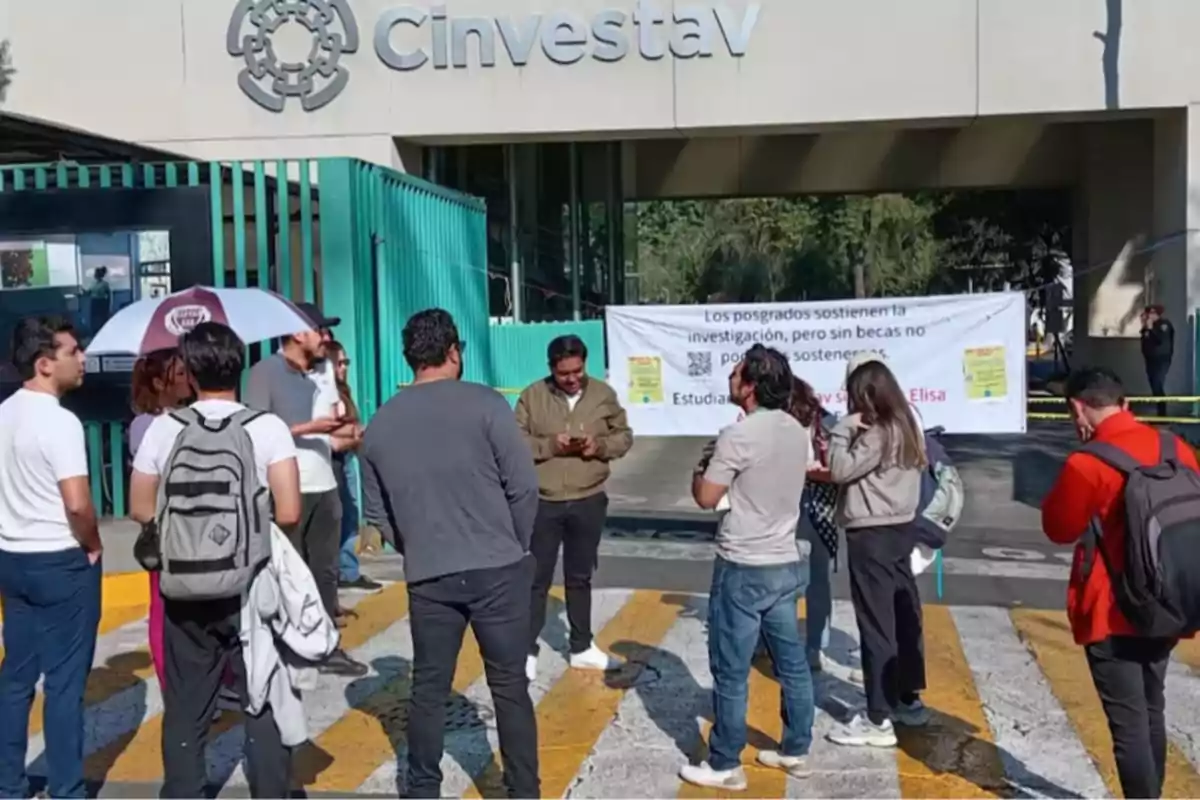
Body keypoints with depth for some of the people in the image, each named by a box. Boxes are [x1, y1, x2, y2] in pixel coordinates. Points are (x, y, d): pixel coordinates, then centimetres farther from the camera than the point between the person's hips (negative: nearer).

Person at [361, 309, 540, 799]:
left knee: (428, 688, 15)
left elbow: (375, 512, 10)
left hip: (428, 578, 3)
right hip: (497, 570, -3)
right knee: (509, 686, 8)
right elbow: (523, 486, -8)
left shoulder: (380, 423, 5)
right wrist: (516, 545, 6)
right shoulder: (484, 404, -8)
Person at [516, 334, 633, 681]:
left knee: (580, 577, 16)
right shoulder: (532, 396, -5)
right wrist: (550, 446, -21)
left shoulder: (603, 394, 1)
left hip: (588, 502, 2)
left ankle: (582, 648, 28)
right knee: (537, 579, 4)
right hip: (543, 503, -2)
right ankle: (527, 650, 14)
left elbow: (624, 436, 6)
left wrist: (601, 446, -14)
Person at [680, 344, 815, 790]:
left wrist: (702, 466, 5)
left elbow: (705, 498, -13)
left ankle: (725, 765, 10)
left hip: (744, 569, -8)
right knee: (791, 662, 15)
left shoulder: (739, 435, -19)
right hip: (787, 563, 8)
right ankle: (796, 751, 26)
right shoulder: (796, 431, 5)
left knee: (730, 671, 2)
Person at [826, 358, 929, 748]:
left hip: (872, 535, -10)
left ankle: (878, 721, -3)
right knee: (904, 615, 16)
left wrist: (842, 430, -12)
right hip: (899, 528, 10)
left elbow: (841, 470, -19)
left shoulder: (879, 434, -18)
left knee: (876, 624, -6)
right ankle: (909, 700, 28)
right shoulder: (905, 427, 11)